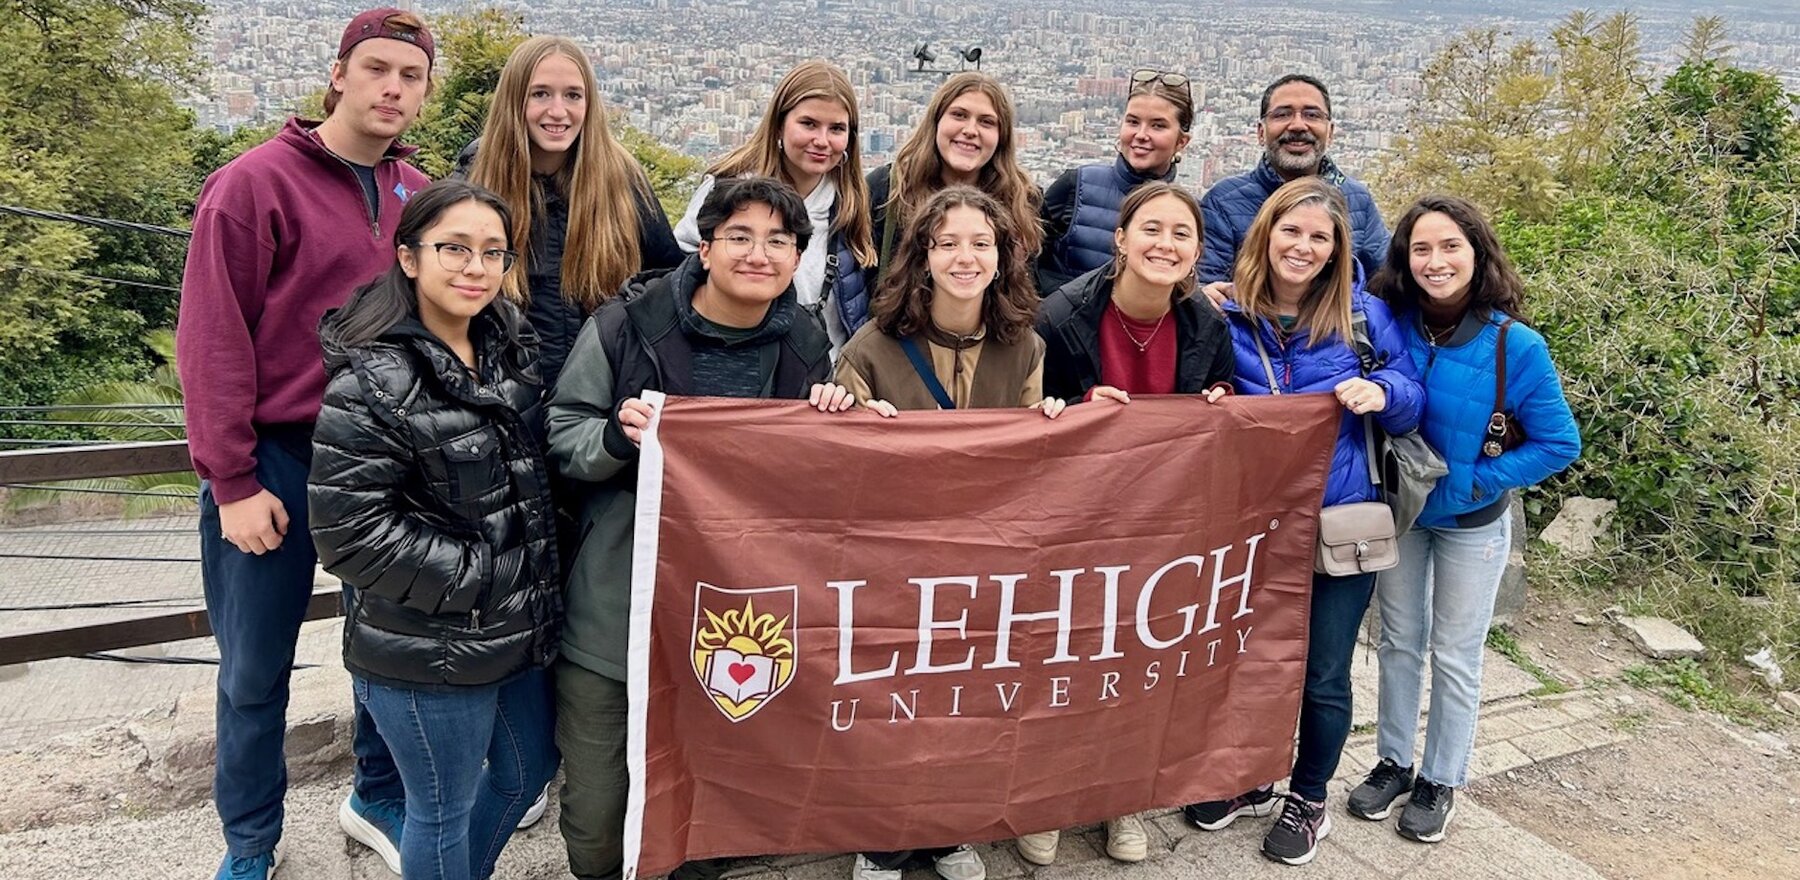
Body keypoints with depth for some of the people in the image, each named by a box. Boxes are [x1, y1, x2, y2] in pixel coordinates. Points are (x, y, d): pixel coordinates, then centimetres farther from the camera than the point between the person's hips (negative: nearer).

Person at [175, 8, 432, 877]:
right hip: (273, 461, -4)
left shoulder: (421, 198, 6)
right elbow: (212, 341, -11)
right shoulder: (255, 184, -9)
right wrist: (233, 482, -13)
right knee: (256, 671, 8)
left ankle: (379, 800, 34)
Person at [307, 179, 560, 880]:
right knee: (444, 809, 10)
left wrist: (542, 571, 7)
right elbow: (350, 530, -21)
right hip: (429, 654, -8)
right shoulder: (371, 384, -19)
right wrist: (479, 576, -20)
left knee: (529, 770, 24)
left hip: (521, 631, 8)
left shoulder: (512, 349, 4)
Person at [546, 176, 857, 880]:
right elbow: (560, 437, -4)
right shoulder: (625, 326, -10)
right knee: (595, 815, 8)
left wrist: (834, 421, -8)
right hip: (617, 611, -2)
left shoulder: (807, 347, 1)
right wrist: (617, 435, -24)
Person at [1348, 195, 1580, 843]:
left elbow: (1560, 443, -15)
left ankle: (1441, 781, 29)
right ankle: (1393, 763, 33)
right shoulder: (1389, 325, -15)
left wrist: (1474, 483, -20)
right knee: (1399, 642, 16)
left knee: (1455, 656, 12)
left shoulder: (1515, 345, -22)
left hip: (1471, 523, -2)